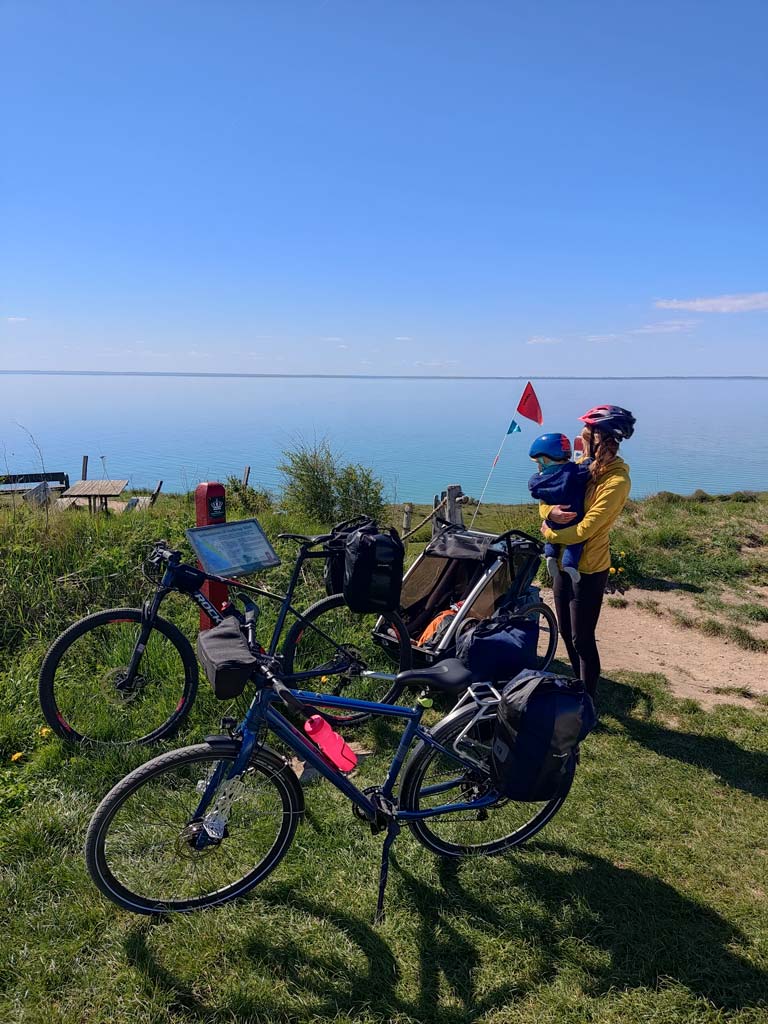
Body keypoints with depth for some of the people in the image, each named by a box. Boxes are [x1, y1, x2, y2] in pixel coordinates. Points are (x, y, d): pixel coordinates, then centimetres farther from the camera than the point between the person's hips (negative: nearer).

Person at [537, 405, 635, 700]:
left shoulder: (616, 481, -21)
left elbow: (584, 530, -24)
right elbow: (546, 500, 5)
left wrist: (549, 533, -10)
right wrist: (551, 512, -17)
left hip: (587, 569, -8)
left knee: (582, 639, 4)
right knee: (566, 632, 21)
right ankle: (579, 684, 41)